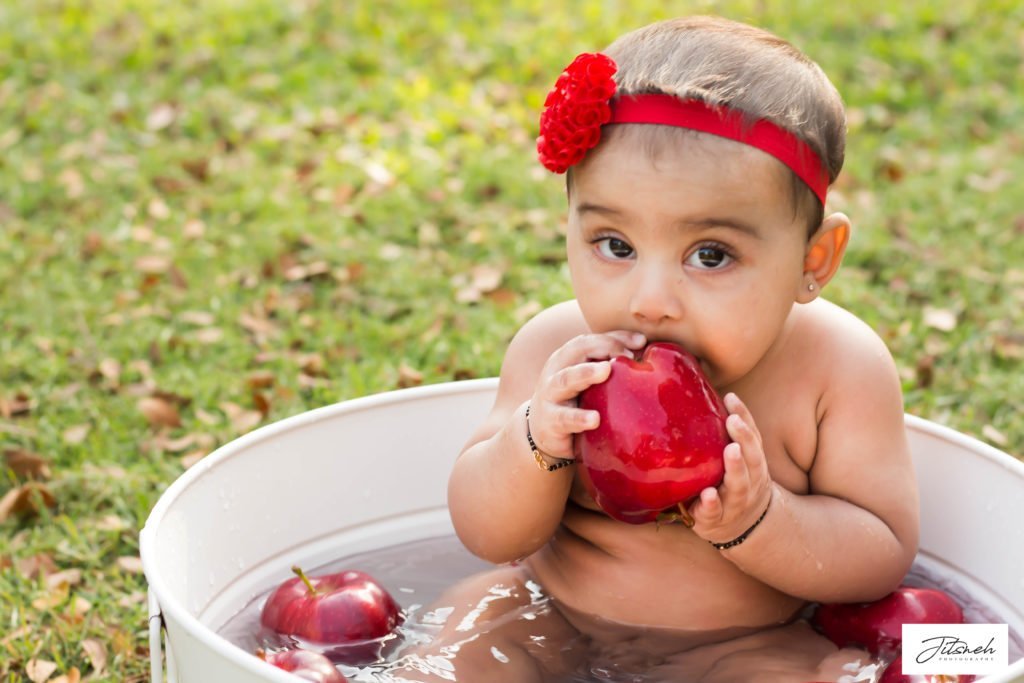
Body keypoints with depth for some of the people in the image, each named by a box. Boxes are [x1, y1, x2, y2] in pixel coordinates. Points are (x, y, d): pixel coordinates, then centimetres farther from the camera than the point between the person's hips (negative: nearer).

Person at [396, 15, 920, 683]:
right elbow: (489, 537, -10)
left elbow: (883, 556, -16)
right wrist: (535, 444, -31)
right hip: (555, 620, 2)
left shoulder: (840, 369, -21)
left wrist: (756, 524, -35)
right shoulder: (556, 350, -15)